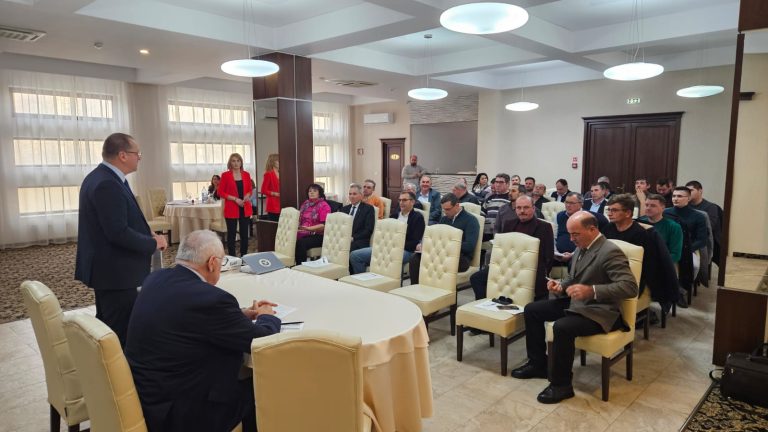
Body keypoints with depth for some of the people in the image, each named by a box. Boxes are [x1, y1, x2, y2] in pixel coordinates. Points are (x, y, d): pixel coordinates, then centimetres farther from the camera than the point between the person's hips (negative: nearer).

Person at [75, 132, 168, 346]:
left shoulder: (100, 177, 10)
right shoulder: (107, 184, -23)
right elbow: (119, 233, -27)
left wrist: (147, 236, 6)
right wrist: (153, 243, -13)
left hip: (106, 269, 11)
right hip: (115, 272, -11)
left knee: (107, 327, 22)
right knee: (120, 332, -2)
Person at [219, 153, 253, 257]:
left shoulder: (246, 174, 7)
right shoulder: (225, 175, -3)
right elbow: (221, 192, -3)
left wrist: (248, 195, -7)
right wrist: (235, 199, -14)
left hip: (245, 208, 3)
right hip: (231, 209, -3)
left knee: (244, 234, 6)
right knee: (232, 234, 1)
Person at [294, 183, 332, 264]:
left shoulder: (324, 206, -1)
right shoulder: (305, 204, 19)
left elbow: (324, 225, -10)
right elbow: (299, 219, 22)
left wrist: (308, 228, -18)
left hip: (317, 236, -5)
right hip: (304, 234, 5)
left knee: (301, 243, -33)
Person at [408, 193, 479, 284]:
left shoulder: (470, 220, 0)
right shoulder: (444, 219, 22)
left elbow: (470, 246, -12)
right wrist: (422, 244, 0)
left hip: (462, 258, -6)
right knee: (415, 259, -19)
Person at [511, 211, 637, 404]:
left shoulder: (611, 252, -20)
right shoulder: (581, 248, 6)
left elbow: (630, 287, -29)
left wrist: (591, 291, -38)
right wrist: (561, 286, -3)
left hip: (598, 311, -9)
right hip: (575, 302, 10)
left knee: (562, 327, -33)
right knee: (531, 309, 6)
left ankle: (561, 384, -12)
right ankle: (537, 363, 17)